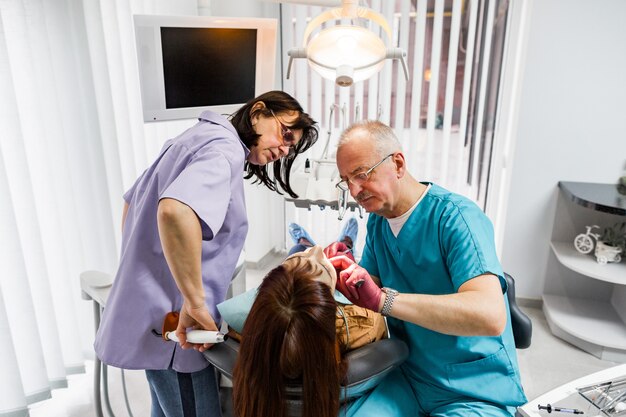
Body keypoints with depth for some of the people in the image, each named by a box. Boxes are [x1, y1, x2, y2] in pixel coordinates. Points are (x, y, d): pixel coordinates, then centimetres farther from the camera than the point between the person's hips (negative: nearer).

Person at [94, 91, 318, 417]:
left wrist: (137, 276, 24)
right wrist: (196, 303, -28)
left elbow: (131, 201, 23)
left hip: (153, 312, 10)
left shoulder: (201, 137, 13)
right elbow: (175, 210, -37)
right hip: (171, 321, -10)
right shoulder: (225, 149, -17)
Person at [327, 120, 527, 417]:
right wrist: (344, 278, -18)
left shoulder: (455, 217, -20)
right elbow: (372, 296, 3)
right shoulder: (377, 220, 3)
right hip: (410, 378, 5)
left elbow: (490, 316, -32)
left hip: (476, 391, -4)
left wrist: (382, 299, -37)